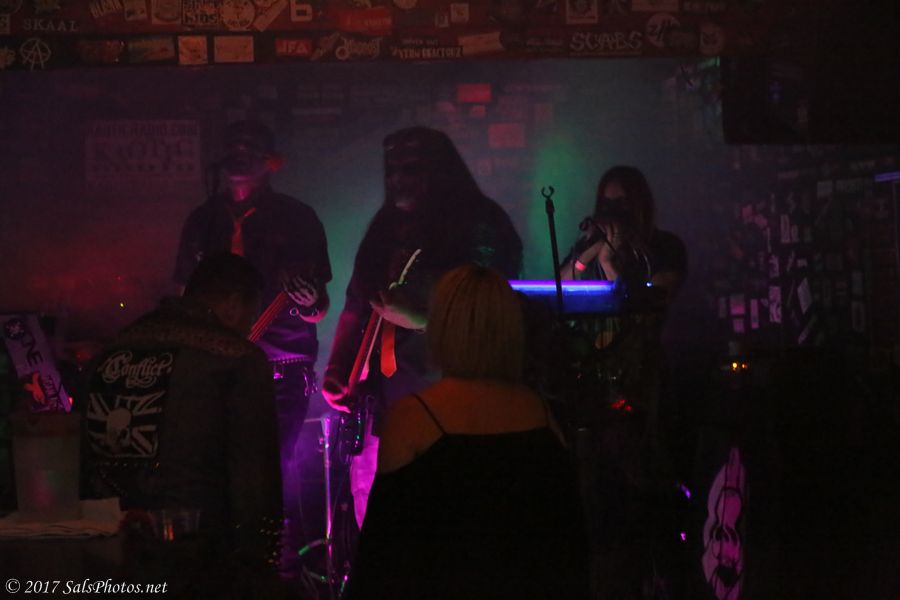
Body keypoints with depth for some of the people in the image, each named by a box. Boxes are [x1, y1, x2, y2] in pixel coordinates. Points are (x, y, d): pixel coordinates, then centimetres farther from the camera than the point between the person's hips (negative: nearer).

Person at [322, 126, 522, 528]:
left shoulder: (477, 229, -6)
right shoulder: (387, 229, 16)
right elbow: (356, 306, 19)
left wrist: (419, 320, -19)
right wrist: (337, 369, 9)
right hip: (381, 403, 7)